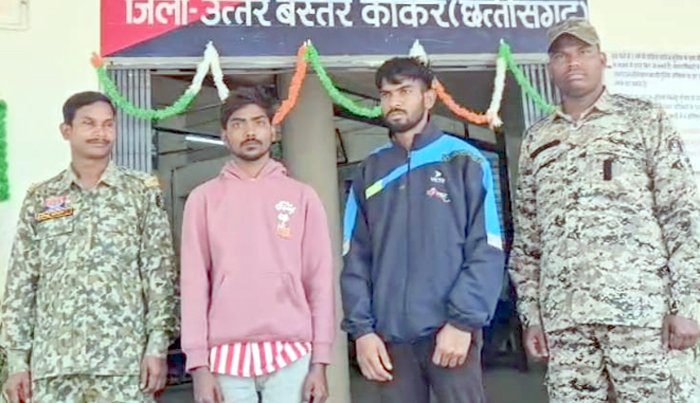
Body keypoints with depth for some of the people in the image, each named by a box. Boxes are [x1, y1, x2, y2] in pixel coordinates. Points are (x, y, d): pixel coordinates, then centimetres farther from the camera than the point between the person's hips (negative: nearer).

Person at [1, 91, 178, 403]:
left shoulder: (143, 191, 3)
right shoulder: (39, 199, 9)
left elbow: (161, 274, -1)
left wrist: (158, 345, -7)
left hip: (123, 360, -2)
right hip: (53, 361, 2)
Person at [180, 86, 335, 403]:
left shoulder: (302, 196, 6)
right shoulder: (204, 199, 6)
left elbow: (320, 281, 4)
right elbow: (194, 282, 3)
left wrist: (320, 361, -1)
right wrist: (198, 363, -3)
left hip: (291, 352, 0)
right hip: (227, 354, 0)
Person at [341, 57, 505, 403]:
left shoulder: (464, 162, 2)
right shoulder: (369, 174, 11)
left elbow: (487, 251, -3)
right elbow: (356, 260, 8)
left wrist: (463, 321, -12)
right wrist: (361, 329, -2)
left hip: (451, 329, -3)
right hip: (389, 336, 3)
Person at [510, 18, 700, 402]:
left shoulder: (644, 120, 8)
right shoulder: (536, 140, 16)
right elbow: (526, 237, 15)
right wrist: (531, 314, 9)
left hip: (641, 308, -2)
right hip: (563, 316, 3)